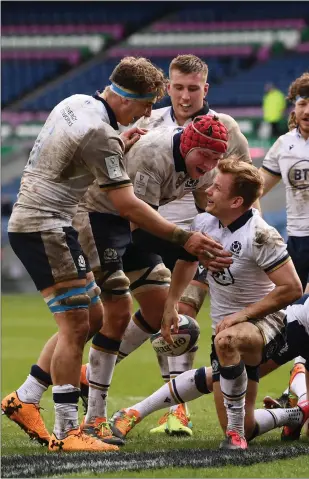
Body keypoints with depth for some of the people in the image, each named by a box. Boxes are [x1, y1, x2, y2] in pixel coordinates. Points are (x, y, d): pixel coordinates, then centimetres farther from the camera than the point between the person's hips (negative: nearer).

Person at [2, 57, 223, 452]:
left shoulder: (76, 103, 8)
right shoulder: (98, 132, -21)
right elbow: (126, 205, -20)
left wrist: (119, 147, 17)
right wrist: (182, 238, -16)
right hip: (44, 228, -10)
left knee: (91, 317, 12)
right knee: (75, 324, -10)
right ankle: (66, 431, -8)